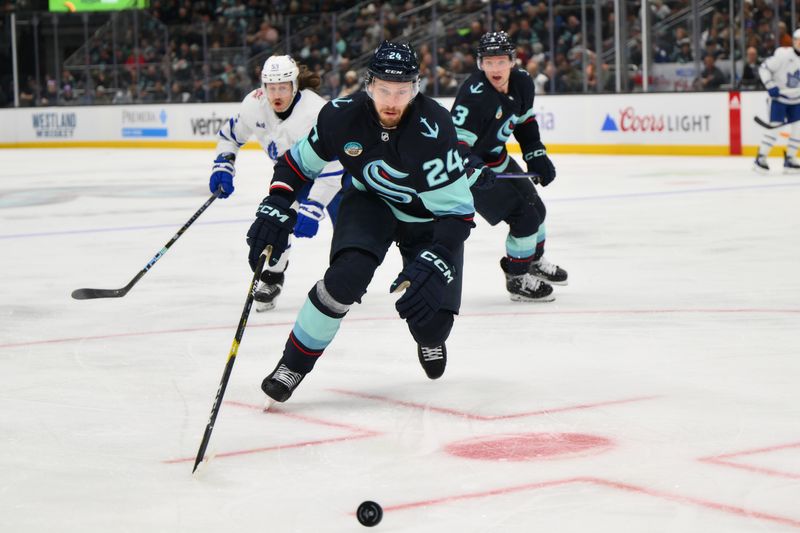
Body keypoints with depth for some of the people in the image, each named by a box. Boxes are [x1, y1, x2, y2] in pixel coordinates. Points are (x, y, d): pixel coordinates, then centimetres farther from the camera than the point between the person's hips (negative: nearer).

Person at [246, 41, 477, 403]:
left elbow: (458, 211, -31)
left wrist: (433, 266, -44)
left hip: (429, 217, -1)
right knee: (348, 272, -29)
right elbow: (299, 162, -5)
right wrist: (275, 210, -19)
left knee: (431, 322, -11)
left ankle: (430, 339, 30)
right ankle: (295, 362, -11)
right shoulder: (342, 116, -24)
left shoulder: (433, 129, -34)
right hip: (370, 200, 1)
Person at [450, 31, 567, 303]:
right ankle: (517, 280, 6)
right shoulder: (474, 95, -32)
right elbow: (455, 140, -36)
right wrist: (472, 167, -52)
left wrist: (536, 155, 5)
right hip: (472, 167, -9)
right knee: (524, 216, -12)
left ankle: (535, 260, 48)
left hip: (497, 158, 9)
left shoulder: (522, 83, -7)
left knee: (535, 206, 21)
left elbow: (524, 121, 11)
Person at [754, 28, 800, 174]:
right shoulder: (783, 55, -18)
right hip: (779, 96, -6)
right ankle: (760, 158, -4)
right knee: (774, 127, -13)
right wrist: (770, 86, -21)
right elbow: (764, 68, -15)